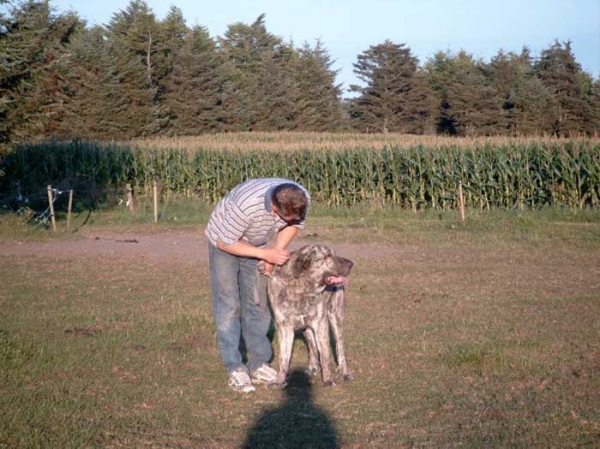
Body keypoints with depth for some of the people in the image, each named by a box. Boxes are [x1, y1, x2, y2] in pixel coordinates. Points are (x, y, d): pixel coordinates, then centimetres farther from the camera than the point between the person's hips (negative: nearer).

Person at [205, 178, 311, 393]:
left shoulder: (302, 199, -28)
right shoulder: (245, 205, -43)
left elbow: (294, 225, -4)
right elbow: (226, 243, -27)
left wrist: (277, 253, -16)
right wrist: (266, 254, -31)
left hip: (255, 244, 5)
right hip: (224, 242, -5)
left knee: (257, 304, 3)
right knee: (228, 305, -8)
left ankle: (258, 365, 9)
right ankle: (235, 369, -5)